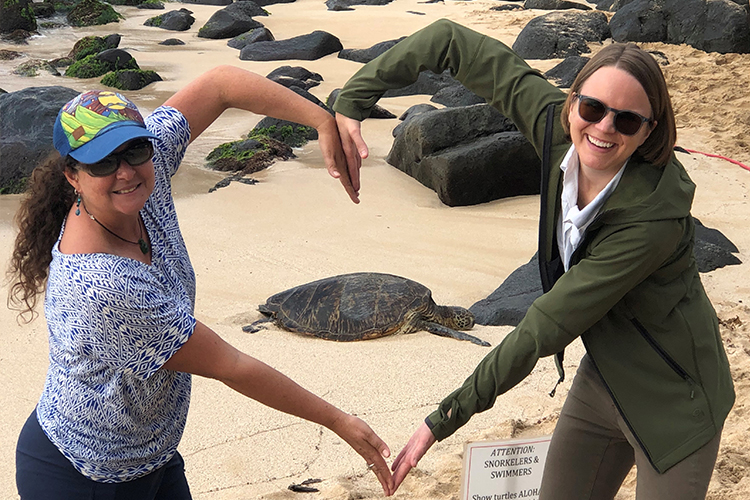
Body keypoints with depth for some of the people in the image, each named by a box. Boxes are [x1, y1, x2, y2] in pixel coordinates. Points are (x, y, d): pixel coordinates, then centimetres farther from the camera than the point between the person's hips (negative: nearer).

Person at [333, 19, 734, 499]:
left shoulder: (655, 214, -33)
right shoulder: (555, 124, -17)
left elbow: (549, 325, -31)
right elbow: (452, 41, -10)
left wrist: (446, 418, -26)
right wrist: (351, 102, -16)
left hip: (671, 401, -6)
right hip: (603, 378, 6)